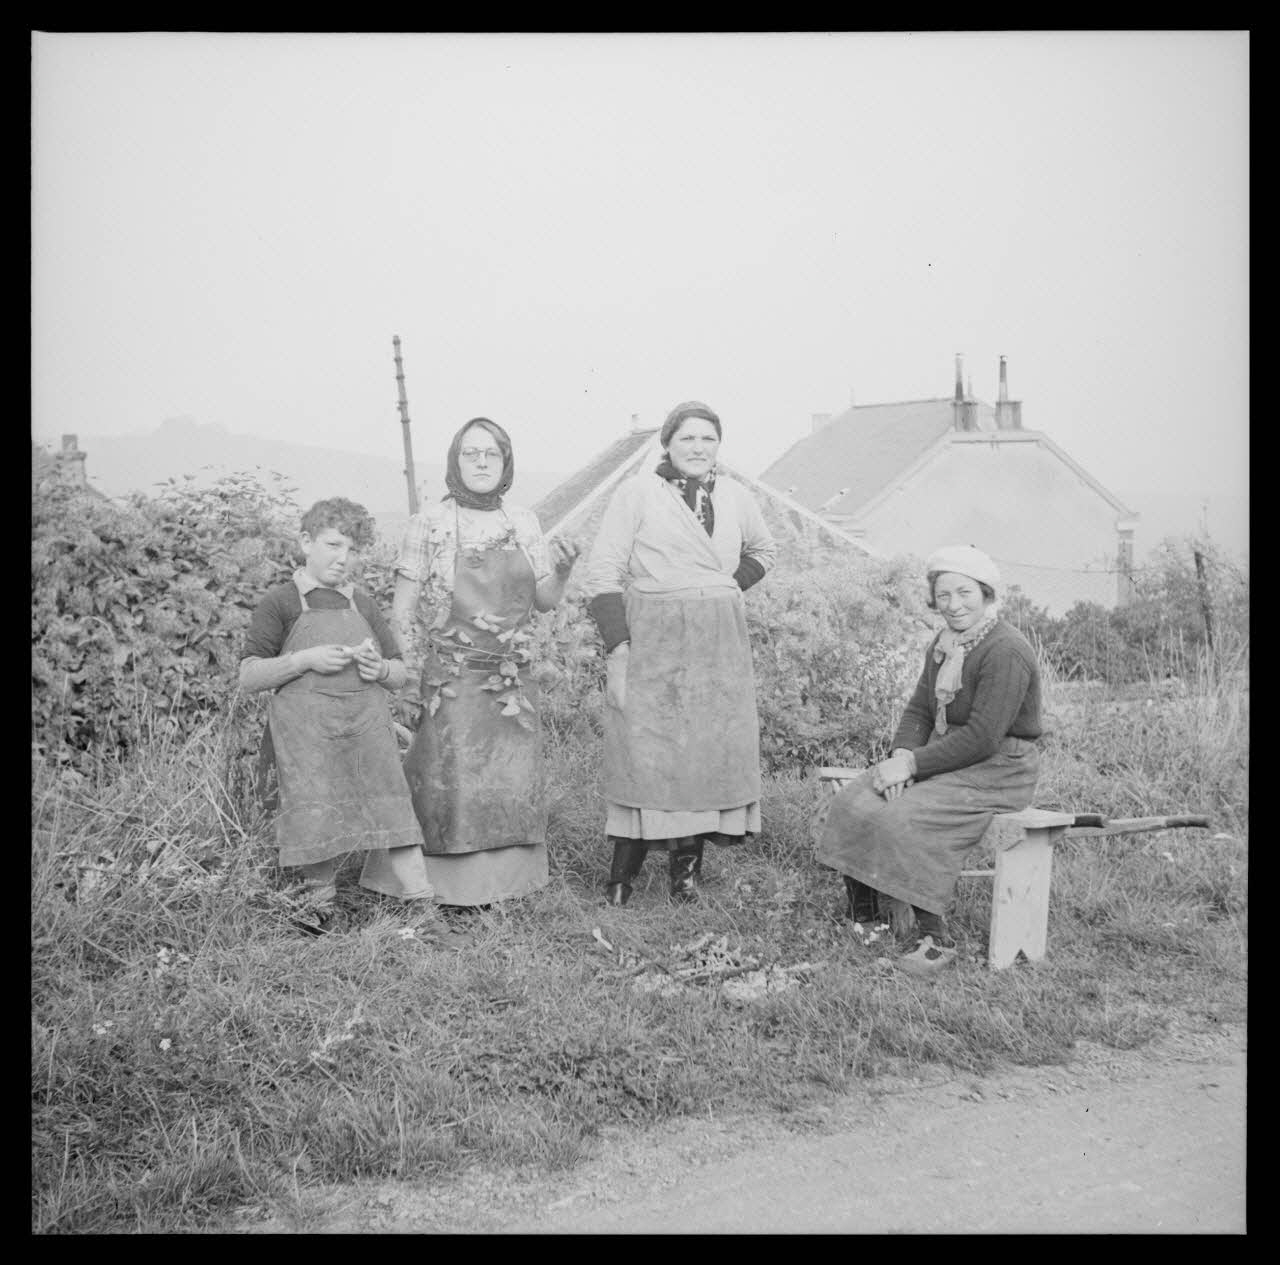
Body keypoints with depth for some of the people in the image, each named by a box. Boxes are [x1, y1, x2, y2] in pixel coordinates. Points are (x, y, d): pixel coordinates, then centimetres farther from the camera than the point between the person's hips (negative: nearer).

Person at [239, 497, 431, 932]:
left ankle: (418, 901, -3)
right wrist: (307, 659, -14)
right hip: (307, 733, -3)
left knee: (387, 810, -5)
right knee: (318, 821, -6)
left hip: (368, 731, 3)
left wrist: (380, 669, -2)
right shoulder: (281, 602, 5)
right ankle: (319, 900, 14)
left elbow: (401, 675, 22)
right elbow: (248, 677, -2)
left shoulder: (363, 604, 17)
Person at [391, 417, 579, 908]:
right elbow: (403, 609, -1)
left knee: (513, 785, 5)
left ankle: (507, 881, 17)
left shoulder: (524, 523, 9)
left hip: (511, 679, 4)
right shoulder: (429, 524, -2)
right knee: (453, 784, -5)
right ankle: (455, 889, 6)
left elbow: (544, 600, 11)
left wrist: (562, 568, -9)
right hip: (450, 681, -4)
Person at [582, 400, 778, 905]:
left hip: (719, 645, 5)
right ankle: (622, 874, 5)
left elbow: (763, 550, 29)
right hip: (651, 641, -5)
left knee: (711, 749, 4)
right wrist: (617, 647, -13)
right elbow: (602, 571, -6)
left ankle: (687, 866, 14)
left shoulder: (734, 497, 10)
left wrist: (726, 589, 11)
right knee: (644, 749, -5)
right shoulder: (638, 492, -4)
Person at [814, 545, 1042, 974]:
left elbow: (981, 737, -24)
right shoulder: (943, 645, 12)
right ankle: (860, 917, -1)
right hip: (945, 760, 9)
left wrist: (913, 764, -21)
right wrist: (901, 754, -10)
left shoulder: (1006, 652, -18)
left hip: (996, 771, -9)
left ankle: (934, 934, -16)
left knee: (902, 820, -29)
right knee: (851, 805, -10)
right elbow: (918, 711, 11)